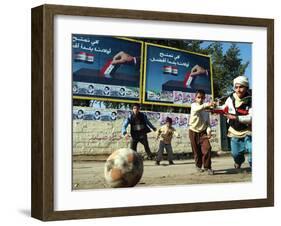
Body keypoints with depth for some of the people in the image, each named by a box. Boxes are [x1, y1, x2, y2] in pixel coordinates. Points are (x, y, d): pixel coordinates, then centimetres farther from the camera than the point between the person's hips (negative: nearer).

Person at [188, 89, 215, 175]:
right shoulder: (193, 105, -6)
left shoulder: (206, 110, 6)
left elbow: (208, 122, 5)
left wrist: (208, 131, -15)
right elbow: (197, 109, -32)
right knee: (197, 151, 4)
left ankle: (207, 167, -10)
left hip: (203, 132, 2)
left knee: (207, 148, -17)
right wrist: (206, 105, -49)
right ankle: (198, 166, 25)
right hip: (194, 132, -2)